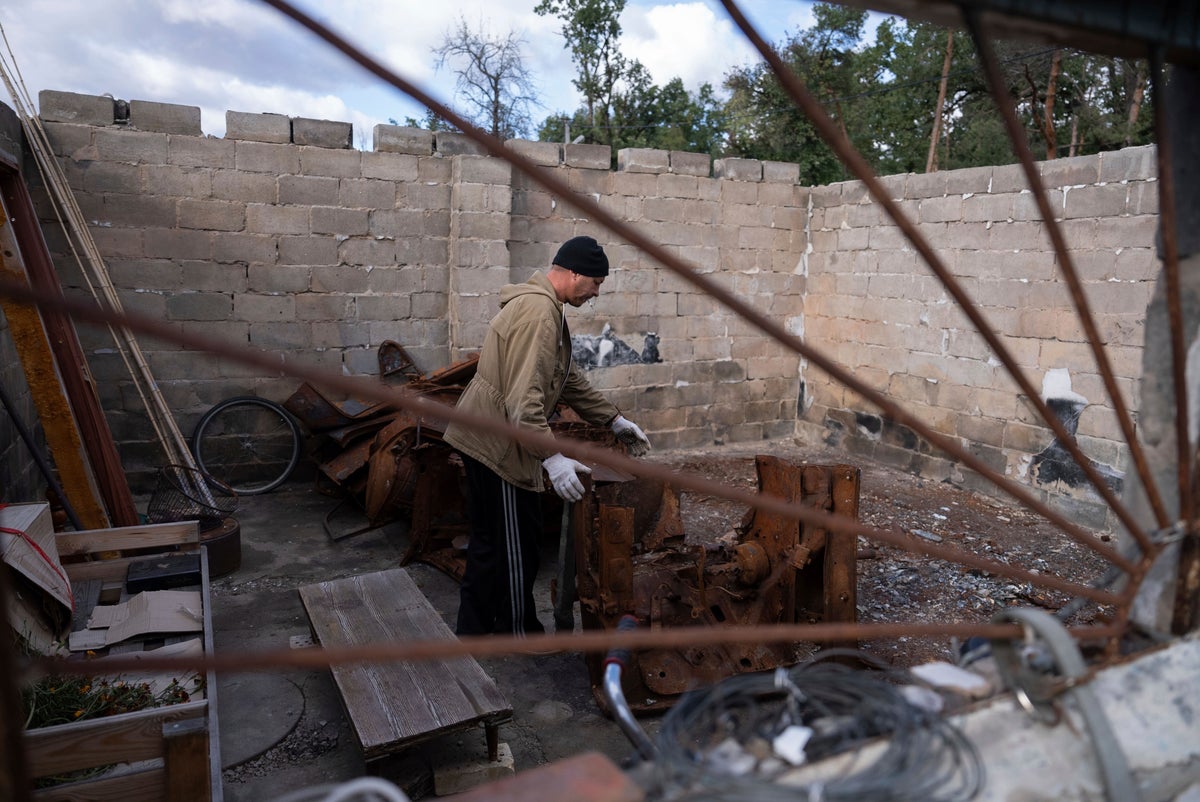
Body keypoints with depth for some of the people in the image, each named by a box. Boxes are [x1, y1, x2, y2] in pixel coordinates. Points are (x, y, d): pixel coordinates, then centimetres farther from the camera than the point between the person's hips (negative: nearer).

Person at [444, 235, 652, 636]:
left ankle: (474, 630, 34)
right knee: (515, 545, 3)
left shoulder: (548, 308, 15)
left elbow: (569, 378, 20)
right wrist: (552, 457, -31)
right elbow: (524, 396, -29)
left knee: (490, 540, 20)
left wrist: (614, 420, 17)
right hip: (498, 442, -11)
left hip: (482, 437, 11)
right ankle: (516, 633, 20)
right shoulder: (538, 311, -21)